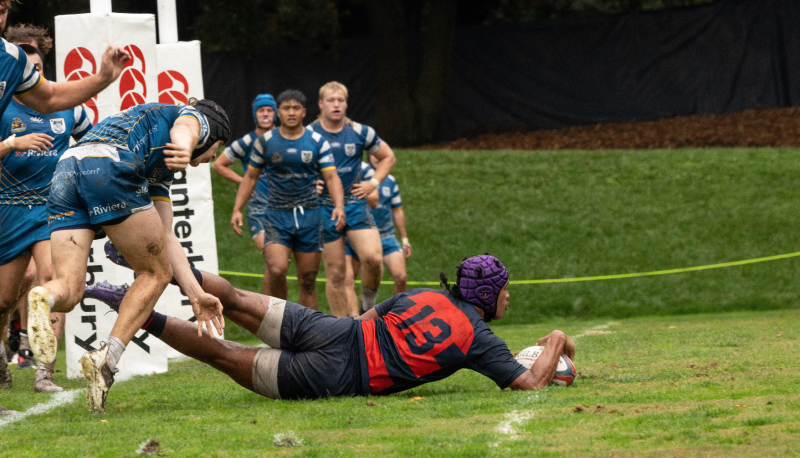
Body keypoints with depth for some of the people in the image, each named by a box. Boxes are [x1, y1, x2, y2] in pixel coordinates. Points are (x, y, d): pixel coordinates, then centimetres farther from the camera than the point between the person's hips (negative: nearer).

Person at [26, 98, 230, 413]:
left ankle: (44, 299, -39)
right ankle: (106, 359, -6)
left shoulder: (160, 173, 41)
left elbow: (167, 239, 36)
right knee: (155, 272, 10)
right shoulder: (196, 119, 23)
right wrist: (184, 148, -29)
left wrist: (196, 294, 29)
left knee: (68, 292, -2)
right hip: (108, 167, -7)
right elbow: (182, 130, -5)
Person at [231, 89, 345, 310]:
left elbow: (332, 177, -2)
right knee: (277, 269, -22)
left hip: (308, 217, 1)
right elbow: (250, 177, 13)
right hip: (277, 217, -1)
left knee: (308, 281, 3)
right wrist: (237, 209, 3)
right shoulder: (265, 141, 4)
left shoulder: (317, 142, 3)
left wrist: (339, 206, -19)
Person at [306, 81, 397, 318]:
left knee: (373, 257, -19)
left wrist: (373, 183, 6)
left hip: (355, 205, 1)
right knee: (335, 273, 0)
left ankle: (369, 302, 7)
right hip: (324, 208, -1)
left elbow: (388, 157, 18)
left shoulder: (360, 133, 3)